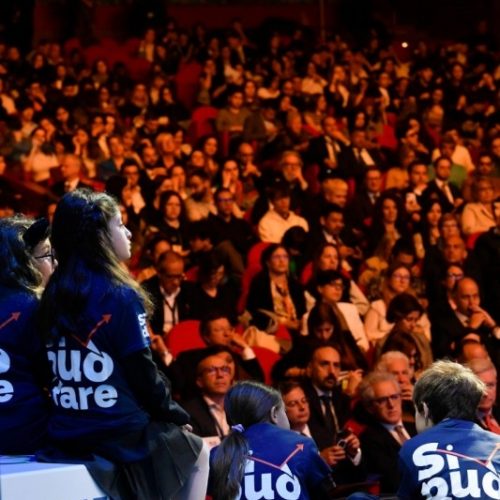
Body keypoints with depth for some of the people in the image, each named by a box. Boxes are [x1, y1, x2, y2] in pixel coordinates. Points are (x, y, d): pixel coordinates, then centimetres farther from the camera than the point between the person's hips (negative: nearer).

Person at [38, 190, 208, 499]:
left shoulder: (54, 294, 4)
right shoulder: (119, 296, -15)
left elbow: (57, 367, 10)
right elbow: (141, 371, -14)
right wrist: (173, 412, 3)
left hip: (66, 433, 7)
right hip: (121, 432, -7)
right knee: (199, 454, 22)